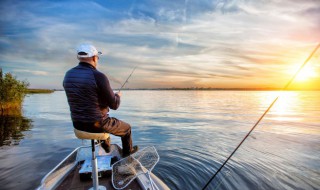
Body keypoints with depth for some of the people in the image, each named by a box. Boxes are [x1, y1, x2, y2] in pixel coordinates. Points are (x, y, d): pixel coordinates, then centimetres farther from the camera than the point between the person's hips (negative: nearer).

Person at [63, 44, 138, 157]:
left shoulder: (68, 75, -1)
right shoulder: (98, 76, -22)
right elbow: (114, 105, -17)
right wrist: (117, 96, 6)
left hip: (77, 124, 7)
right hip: (96, 124, -7)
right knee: (127, 128, 21)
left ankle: (106, 146, 56)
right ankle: (127, 151, 45)